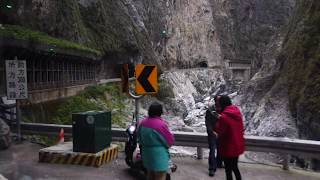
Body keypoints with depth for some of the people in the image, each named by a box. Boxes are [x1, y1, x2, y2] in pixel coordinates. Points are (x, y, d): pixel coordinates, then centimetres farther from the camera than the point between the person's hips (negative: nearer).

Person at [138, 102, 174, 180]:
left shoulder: (142, 123, -4)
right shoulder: (161, 124, -24)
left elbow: (140, 138, 10)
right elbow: (170, 140, -13)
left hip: (147, 154, 7)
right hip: (159, 155, -7)